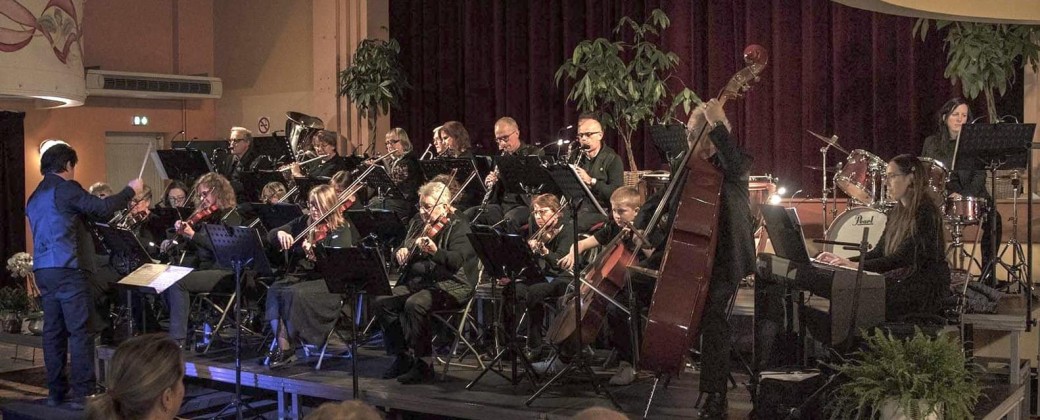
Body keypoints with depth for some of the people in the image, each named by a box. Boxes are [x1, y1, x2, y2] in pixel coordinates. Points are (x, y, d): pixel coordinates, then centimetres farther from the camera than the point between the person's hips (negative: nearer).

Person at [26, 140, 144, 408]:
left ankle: (56, 392, 14)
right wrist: (130, 191, -5)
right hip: (68, 269, -9)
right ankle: (83, 393, -8)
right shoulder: (65, 188, -8)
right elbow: (101, 208, -17)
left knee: (53, 331, 10)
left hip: (44, 269, 9)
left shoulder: (35, 196, 19)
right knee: (80, 331, -7)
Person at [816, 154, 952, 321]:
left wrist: (858, 265, -29)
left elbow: (903, 258, -23)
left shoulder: (925, 212, -15)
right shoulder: (897, 212, 13)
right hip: (904, 279, 8)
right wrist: (844, 260, -2)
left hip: (927, 287, -8)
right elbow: (879, 252, 13)